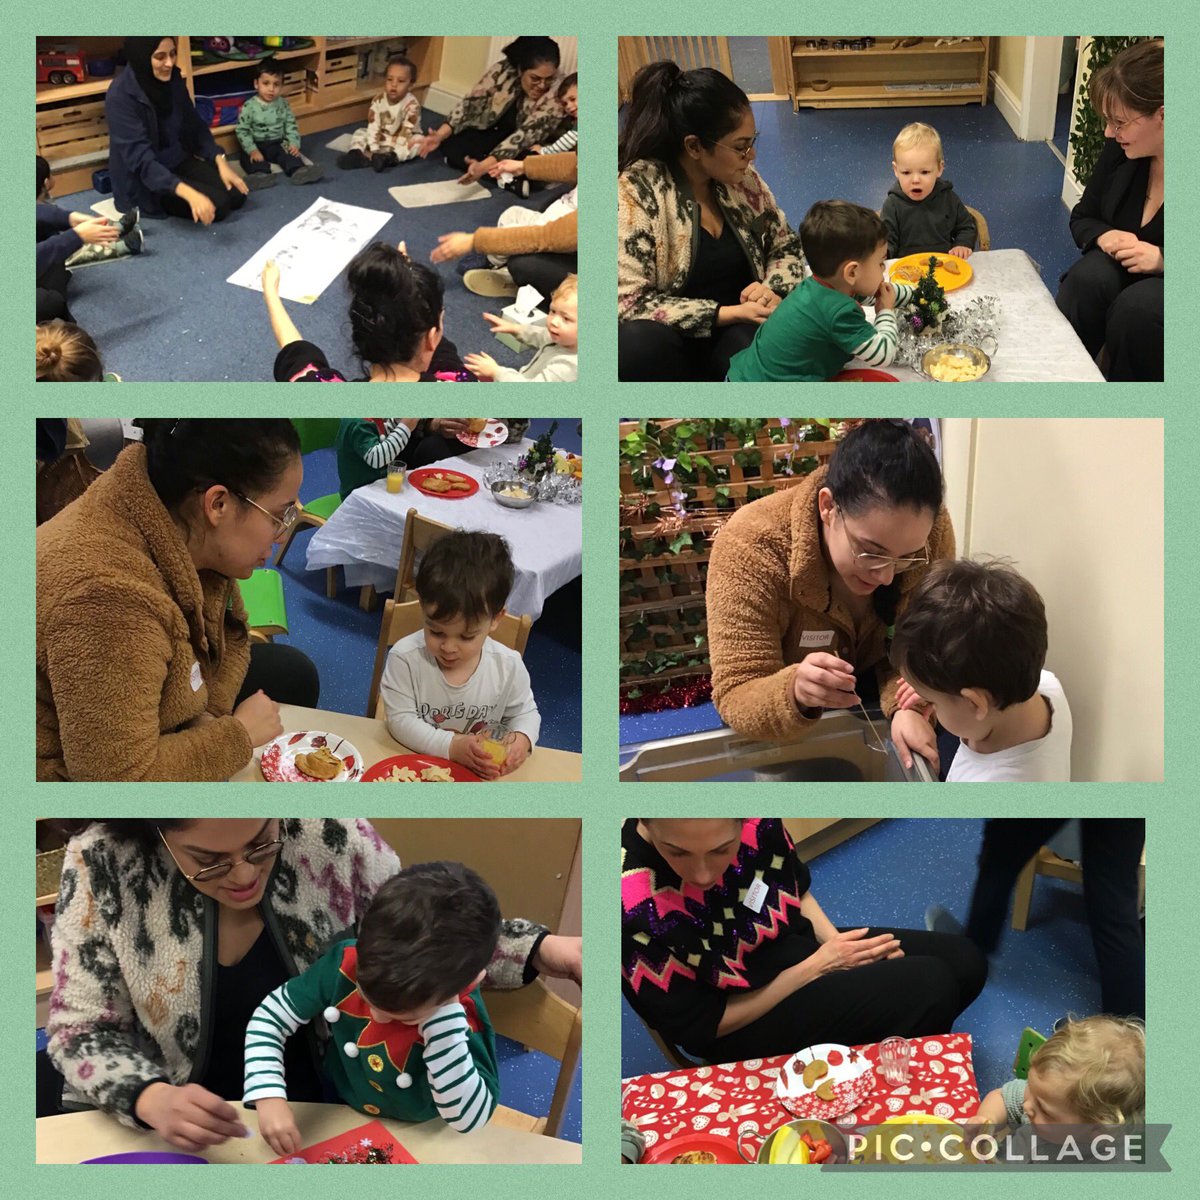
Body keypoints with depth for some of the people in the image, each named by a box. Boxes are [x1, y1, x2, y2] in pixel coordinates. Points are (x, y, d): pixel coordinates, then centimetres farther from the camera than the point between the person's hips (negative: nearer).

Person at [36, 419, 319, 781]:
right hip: (73, 770, -8)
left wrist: (208, 714, -13)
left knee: (292, 671, 11)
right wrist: (238, 733, -21)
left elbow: (229, 633, 4)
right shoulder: (108, 595, -38)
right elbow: (122, 776, -33)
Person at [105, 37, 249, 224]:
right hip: (143, 181, -7)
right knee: (217, 204, -21)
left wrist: (221, 162, -6)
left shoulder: (173, 78, -5)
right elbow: (141, 159, -31)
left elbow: (194, 125, 8)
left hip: (178, 160, 7)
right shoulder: (121, 96, -26)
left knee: (236, 194, -7)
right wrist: (189, 194, -42)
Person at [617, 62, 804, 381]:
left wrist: (775, 290, -8)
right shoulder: (635, 192, -14)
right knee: (637, 343, -38)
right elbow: (630, 302, -19)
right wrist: (728, 313, -22)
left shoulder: (742, 177, 2)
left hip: (742, 330, 2)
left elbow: (785, 245, 15)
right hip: (675, 339, -2)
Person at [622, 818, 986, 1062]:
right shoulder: (636, 912, -36)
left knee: (965, 963, 4)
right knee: (929, 988, -17)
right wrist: (817, 967, -18)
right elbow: (702, 1026, -20)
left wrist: (837, 946, -12)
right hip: (736, 1025, -6)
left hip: (794, 946, 6)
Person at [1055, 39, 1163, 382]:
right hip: (1122, 267, 4)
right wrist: (1104, 236, -13)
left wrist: (1162, 259, -30)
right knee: (1088, 277, -27)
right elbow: (1082, 218, 9)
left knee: (1137, 306, -33)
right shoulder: (1121, 148, -5)